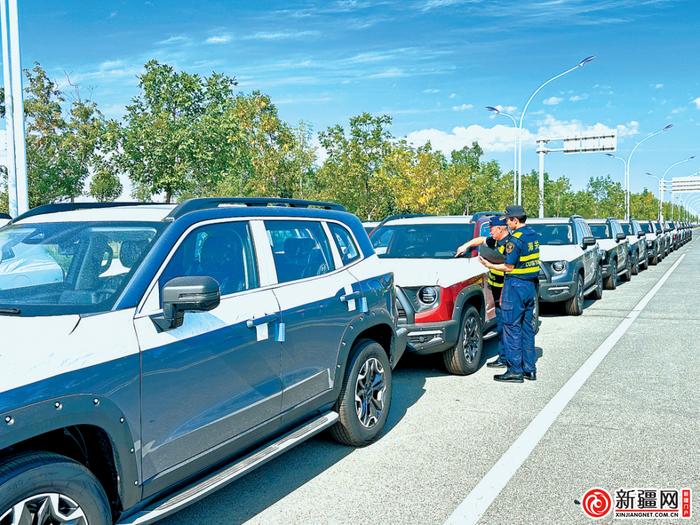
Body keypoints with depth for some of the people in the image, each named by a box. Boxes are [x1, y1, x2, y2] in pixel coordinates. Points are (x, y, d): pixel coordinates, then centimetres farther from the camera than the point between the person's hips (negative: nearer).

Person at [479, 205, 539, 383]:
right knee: (527, 328, 13)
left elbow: (509, 267, -16)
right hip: (531, 285, 9)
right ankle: (529, 369, 17)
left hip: (516, 285, -9)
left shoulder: (515, 239, -17)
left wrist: (489, 265, -4)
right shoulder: (533, 235, 10)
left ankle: (515, 370, -1)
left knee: (512, 328, -3)